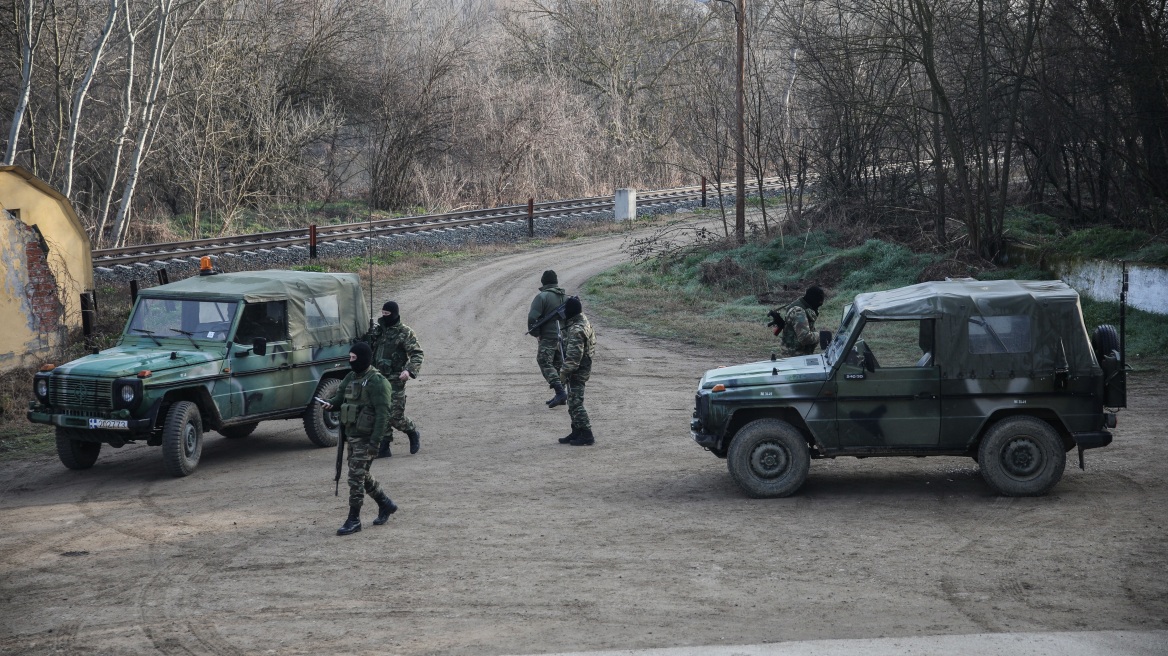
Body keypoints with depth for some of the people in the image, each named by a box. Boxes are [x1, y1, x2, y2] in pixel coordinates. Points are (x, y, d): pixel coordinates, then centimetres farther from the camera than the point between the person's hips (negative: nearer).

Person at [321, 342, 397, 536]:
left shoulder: (376, 382, -16)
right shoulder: (351, 378, 11)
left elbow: (383, 413, -20)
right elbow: (340, 396, 18)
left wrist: (375, 440, -25)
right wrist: (331, 403, -7)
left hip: (366, 438, -9)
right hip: (351, 435, 9)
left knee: (356, 477, -7)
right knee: (362, 475, 18)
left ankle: (354, 520, 0)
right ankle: (386, 504, 35)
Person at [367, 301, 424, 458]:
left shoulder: (405, 333, -6)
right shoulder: (378, 330, 12)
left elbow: (418, 354, -10)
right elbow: (370, 350, 27)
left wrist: (409, 370, -25)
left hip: (395, 380, -6)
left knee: (395, 415, -6)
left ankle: (413, 434, 20)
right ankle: (383, 448, 9)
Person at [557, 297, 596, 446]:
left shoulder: (576, 330, -23)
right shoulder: (583, 321, 10)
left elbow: (573, 355, -25)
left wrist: (564, 371, -17)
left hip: (577, 371, -10)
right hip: (582, 368, 10)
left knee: (576, 404, -7)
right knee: (573, 402, 17)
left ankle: (587, 436, -6)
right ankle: (577, 433, 24)